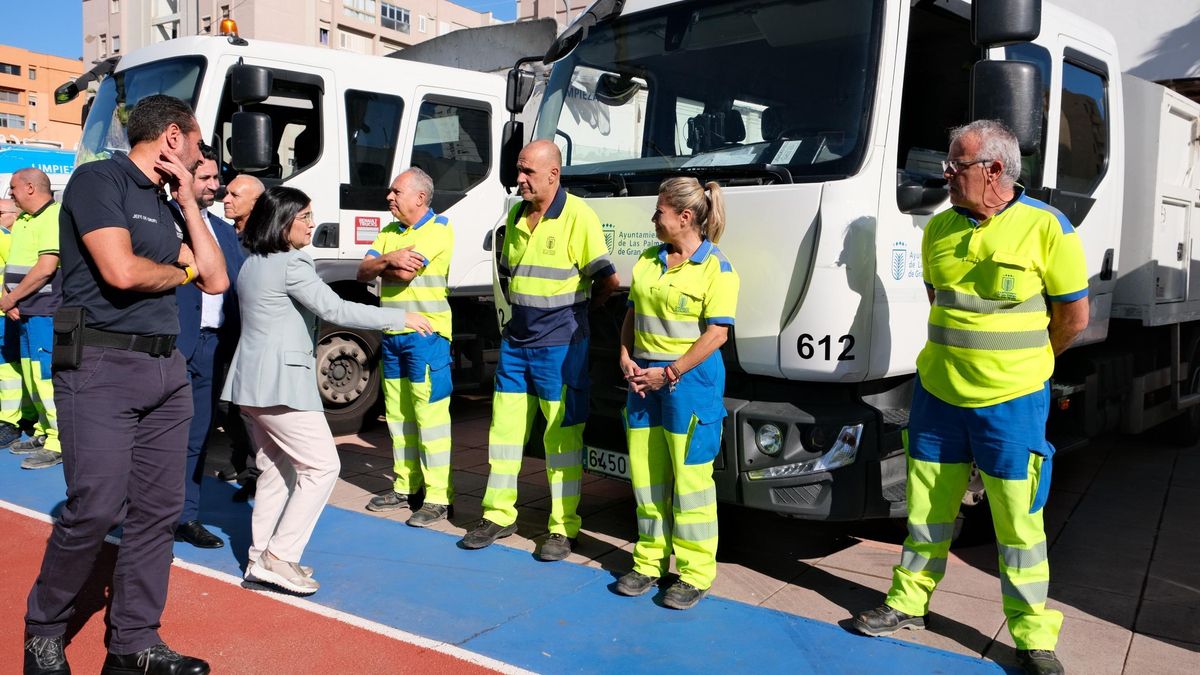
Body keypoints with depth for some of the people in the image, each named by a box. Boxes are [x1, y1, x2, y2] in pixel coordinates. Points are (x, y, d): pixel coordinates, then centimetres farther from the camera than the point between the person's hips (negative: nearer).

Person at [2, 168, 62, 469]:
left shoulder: (53, 216, -11)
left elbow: (46, 267, -19)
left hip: (45, 312, -9)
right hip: (25, 313, 9)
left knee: (46, 376, -9)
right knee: (32, 376, 14)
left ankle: (59, 444, -4)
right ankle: (44, 432, 24)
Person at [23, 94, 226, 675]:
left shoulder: (160, 202, 18)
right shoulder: (98, 179, -5)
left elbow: (215, 279, 12)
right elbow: (121, 271, -18)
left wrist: (187, 199, 11)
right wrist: (180, 272, 2)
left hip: (166, 368, 8)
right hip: (102, 365, -8)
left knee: (157, 511, 6)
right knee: (94, 510, -6)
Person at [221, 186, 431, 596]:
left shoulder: (252, 264, 15)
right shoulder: (291, 264, -14)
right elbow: (335, 310, -17)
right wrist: (399, 318, -12)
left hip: (251, 382, 10)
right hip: (281, 382, -10)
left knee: (276, 469, 15)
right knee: (321, 466, -4)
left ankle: (260, 559, 18)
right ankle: (279, 556, -3)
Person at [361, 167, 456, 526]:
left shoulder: (438, 228, -8)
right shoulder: (389, 232, 16)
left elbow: (405, 272, -20)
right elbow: (363, 273, 5)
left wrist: (380, 266, 0)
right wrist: (389, 259, -13)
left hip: (426, 334, -8)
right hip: (392, 335, 8)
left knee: (429, 414, -8)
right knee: (398, 413, 12)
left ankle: (438, 497, -2)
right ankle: (406, 487, 23)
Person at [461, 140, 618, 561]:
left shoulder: (577, 216, -12)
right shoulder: (516, 216, 10)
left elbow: (608, 279, -13)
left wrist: (576, 307, 2)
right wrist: (523, 309, 12)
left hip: (560, 345, -7)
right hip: (515, 341, 7)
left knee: (562, 435, 2)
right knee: (505, 426, 10)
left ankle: (563, 528, 12)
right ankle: (499, 515, 23)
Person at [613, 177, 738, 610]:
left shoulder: (716, 269, -9)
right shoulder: (648, 261, 12)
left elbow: (716, 334, -14)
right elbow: (632, 314, 18)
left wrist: (670, 373, -17)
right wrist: (626, 358, 1)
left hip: (690, 380, -7)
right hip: (643, 377, 7)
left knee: (689, 478, -1)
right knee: (645, 474, 12)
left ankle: (695, 573, 12)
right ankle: (650, 562, 26)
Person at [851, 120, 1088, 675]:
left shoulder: (1046, 226, -9)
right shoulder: (939, 228, 5)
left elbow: (1074, 316, -3)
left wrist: (1018, 365, 6)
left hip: (1010, 401, -4)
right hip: (937, 393, 5)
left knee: (1019, 520, 5)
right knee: (928, 504, 14)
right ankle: (909, 601, 29)